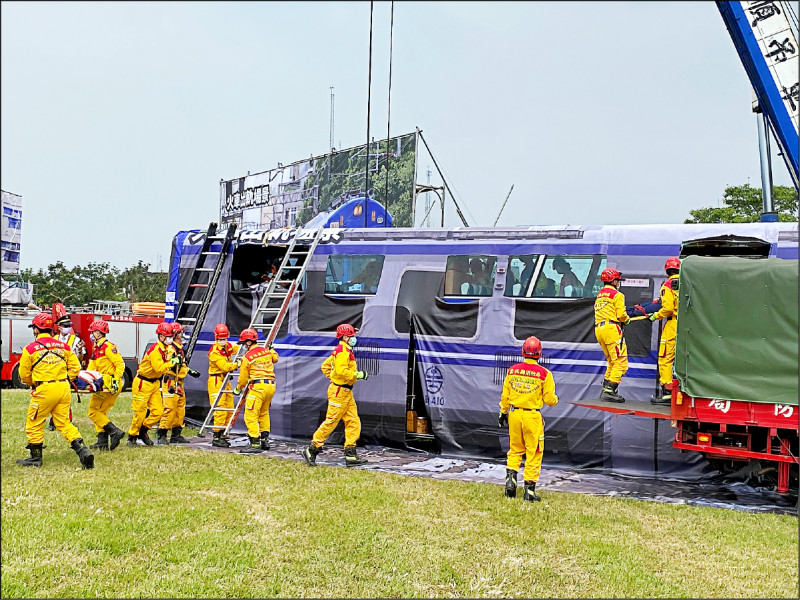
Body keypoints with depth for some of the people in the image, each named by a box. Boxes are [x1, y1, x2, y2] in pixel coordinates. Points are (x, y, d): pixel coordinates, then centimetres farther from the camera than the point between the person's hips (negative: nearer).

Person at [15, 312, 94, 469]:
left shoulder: (30, 349, -4)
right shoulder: (63, 347, 7)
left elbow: (24, 376, 3)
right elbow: (75, 367, 8)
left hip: (43, 391, -5)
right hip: (64, 388, 5)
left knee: (34, 423, 12)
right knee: (63, 422, 11)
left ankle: (36, 457, 20)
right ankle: (82, 451, -3)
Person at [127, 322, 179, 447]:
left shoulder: (168, 349, 5)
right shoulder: (155, 350, -23)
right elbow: (159, 368, -30)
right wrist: (172, 362, -26)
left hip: (154, 383, 8)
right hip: (143, 383, -8)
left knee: (158, 411, 3)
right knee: (140, 413, -2)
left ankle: (143, 431, 22)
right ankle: (132, 436, 15)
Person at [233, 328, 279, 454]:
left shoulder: (247, 357, -6)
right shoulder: (267, 351, 9)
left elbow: (243, 378, 2)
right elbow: (275, 359, 34)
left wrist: (238, 389, 20)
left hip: (258, 387, -7)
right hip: (271, 386, 7)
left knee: (250, 416, -4)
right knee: (264, 413, 24)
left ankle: (255, 444, -7)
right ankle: (265, 440, 25)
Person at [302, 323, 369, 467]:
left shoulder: (345, 351, 18)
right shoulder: (343, 351, -14)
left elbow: (325, 366, 25)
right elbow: (341, 371, -25)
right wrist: (358, 375, -17)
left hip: (346, 392, 11)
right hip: (339, 392, -11)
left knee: (354, 423, 6)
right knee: (330, 422, -6)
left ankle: (350, 455, 6)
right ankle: (312, 450, 3)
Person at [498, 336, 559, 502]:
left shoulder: (512, 370, 0)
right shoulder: (544, 373, -9)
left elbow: (505, 396, 7)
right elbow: (549, 400, -5)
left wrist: (502, 413, 19)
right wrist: (555, 399, 18)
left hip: (514, 414, 3)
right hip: (532, 416, -3)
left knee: (515, 450, 20)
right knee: (533, 453, 6)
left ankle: (510, 478, 6)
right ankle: (529, 490, 8)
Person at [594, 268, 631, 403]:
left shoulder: (599, 295, 21)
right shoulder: (617, 295, -5)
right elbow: (621, 314, -13)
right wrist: (627, 319, 9)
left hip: (599, 329, 9)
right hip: (611, 329, -9)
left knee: (612, 362, 17)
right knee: (621, 362, -7)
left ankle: (605, 389, 12)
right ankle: (609, 391, -15)